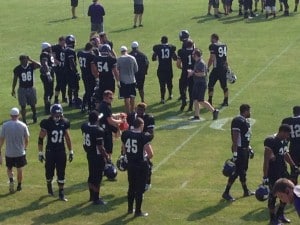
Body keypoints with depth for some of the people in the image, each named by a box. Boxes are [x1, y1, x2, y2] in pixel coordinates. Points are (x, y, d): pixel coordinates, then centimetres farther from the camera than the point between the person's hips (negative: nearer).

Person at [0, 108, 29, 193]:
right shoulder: (23, 125, -8)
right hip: (20, 152, 0)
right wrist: (25, 148, 20)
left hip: (9, 153, 0)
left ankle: (11, 180, -6)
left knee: (9, 169, 19)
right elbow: (27, 139, 0)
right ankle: (19, 186, 26)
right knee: (20, 170, 16)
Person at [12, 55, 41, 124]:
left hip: (31, 88, 1)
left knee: (33, 105, 13)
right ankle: (24, 120, 9)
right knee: (23, 106, 0)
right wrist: (13, 90, 5)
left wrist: (31, 60, -27)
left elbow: (39, 65, -27)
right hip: (22, 89, -1)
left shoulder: (31, 66, -8)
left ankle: (34, 116, 39)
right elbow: (15, 80, 0)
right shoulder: (17, 69, -10)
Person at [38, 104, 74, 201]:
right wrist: (40, 153, -7)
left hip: (61, 151, 2)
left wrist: (71, 151, 9)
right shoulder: (46, 123, -12)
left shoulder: (64, 122, -2)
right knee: (49, 172, 9)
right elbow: (41, 138, -6)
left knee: (61, 173, 3)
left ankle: (61, 193, 11)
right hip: (50, 151, -2)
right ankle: (49, 185, 39)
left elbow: (67, 138, 9)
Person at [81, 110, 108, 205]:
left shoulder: (84, 126, -6)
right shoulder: (99, 131, -27)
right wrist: (106, 156, -11)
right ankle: (96, 199, 11)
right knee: (97, 178, 3)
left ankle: (92, 196, 34)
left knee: (91, 176, 20)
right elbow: (100, 147, -22)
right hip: (98, 156, -8)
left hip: (89, 154, 8)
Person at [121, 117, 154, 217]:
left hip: (130, 165, 5)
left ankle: (130, 209, 30)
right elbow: (150, 154, -17)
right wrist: (146, 156, 3)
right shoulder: (144, 137, -18)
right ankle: (138, 211, 13)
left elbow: (124, 151, 9)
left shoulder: (126, 135, -2)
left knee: (131, 187, 20)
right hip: (141, 166, -5)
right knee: (140, 189, 6)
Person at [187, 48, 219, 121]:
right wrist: (191, 72, 7)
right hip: (196, 83, 10)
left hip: (201, 84, -10)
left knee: (201, 101, -7)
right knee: (195, 99, 9)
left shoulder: (201, 63, -19)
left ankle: (214, 111, 3)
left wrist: (193, 73, -20)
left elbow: (203, 74, -26)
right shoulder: (197, 62, 11)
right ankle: (196, 116, 13)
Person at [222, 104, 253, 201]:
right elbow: (235, 138, -23)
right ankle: (226, 193, -1)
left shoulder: (245, 121, 12)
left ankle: (246, 191, 30)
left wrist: (249, 148, 25)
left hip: (244, 149, 10)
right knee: (236, 171, -7)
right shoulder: (238, 121, -20)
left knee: (243, 170, 19)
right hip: (239, 149, -10)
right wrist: (235, 153, -25)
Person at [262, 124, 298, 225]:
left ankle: (280, 214, 31)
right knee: (273, 195, 1)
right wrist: (265, 176, -21)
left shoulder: (284, 141, 4)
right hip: (273, 173, -9)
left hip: (282, 171, 9)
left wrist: (293, 165, 24)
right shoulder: (271, 142, -22)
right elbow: (266, 160, -21)